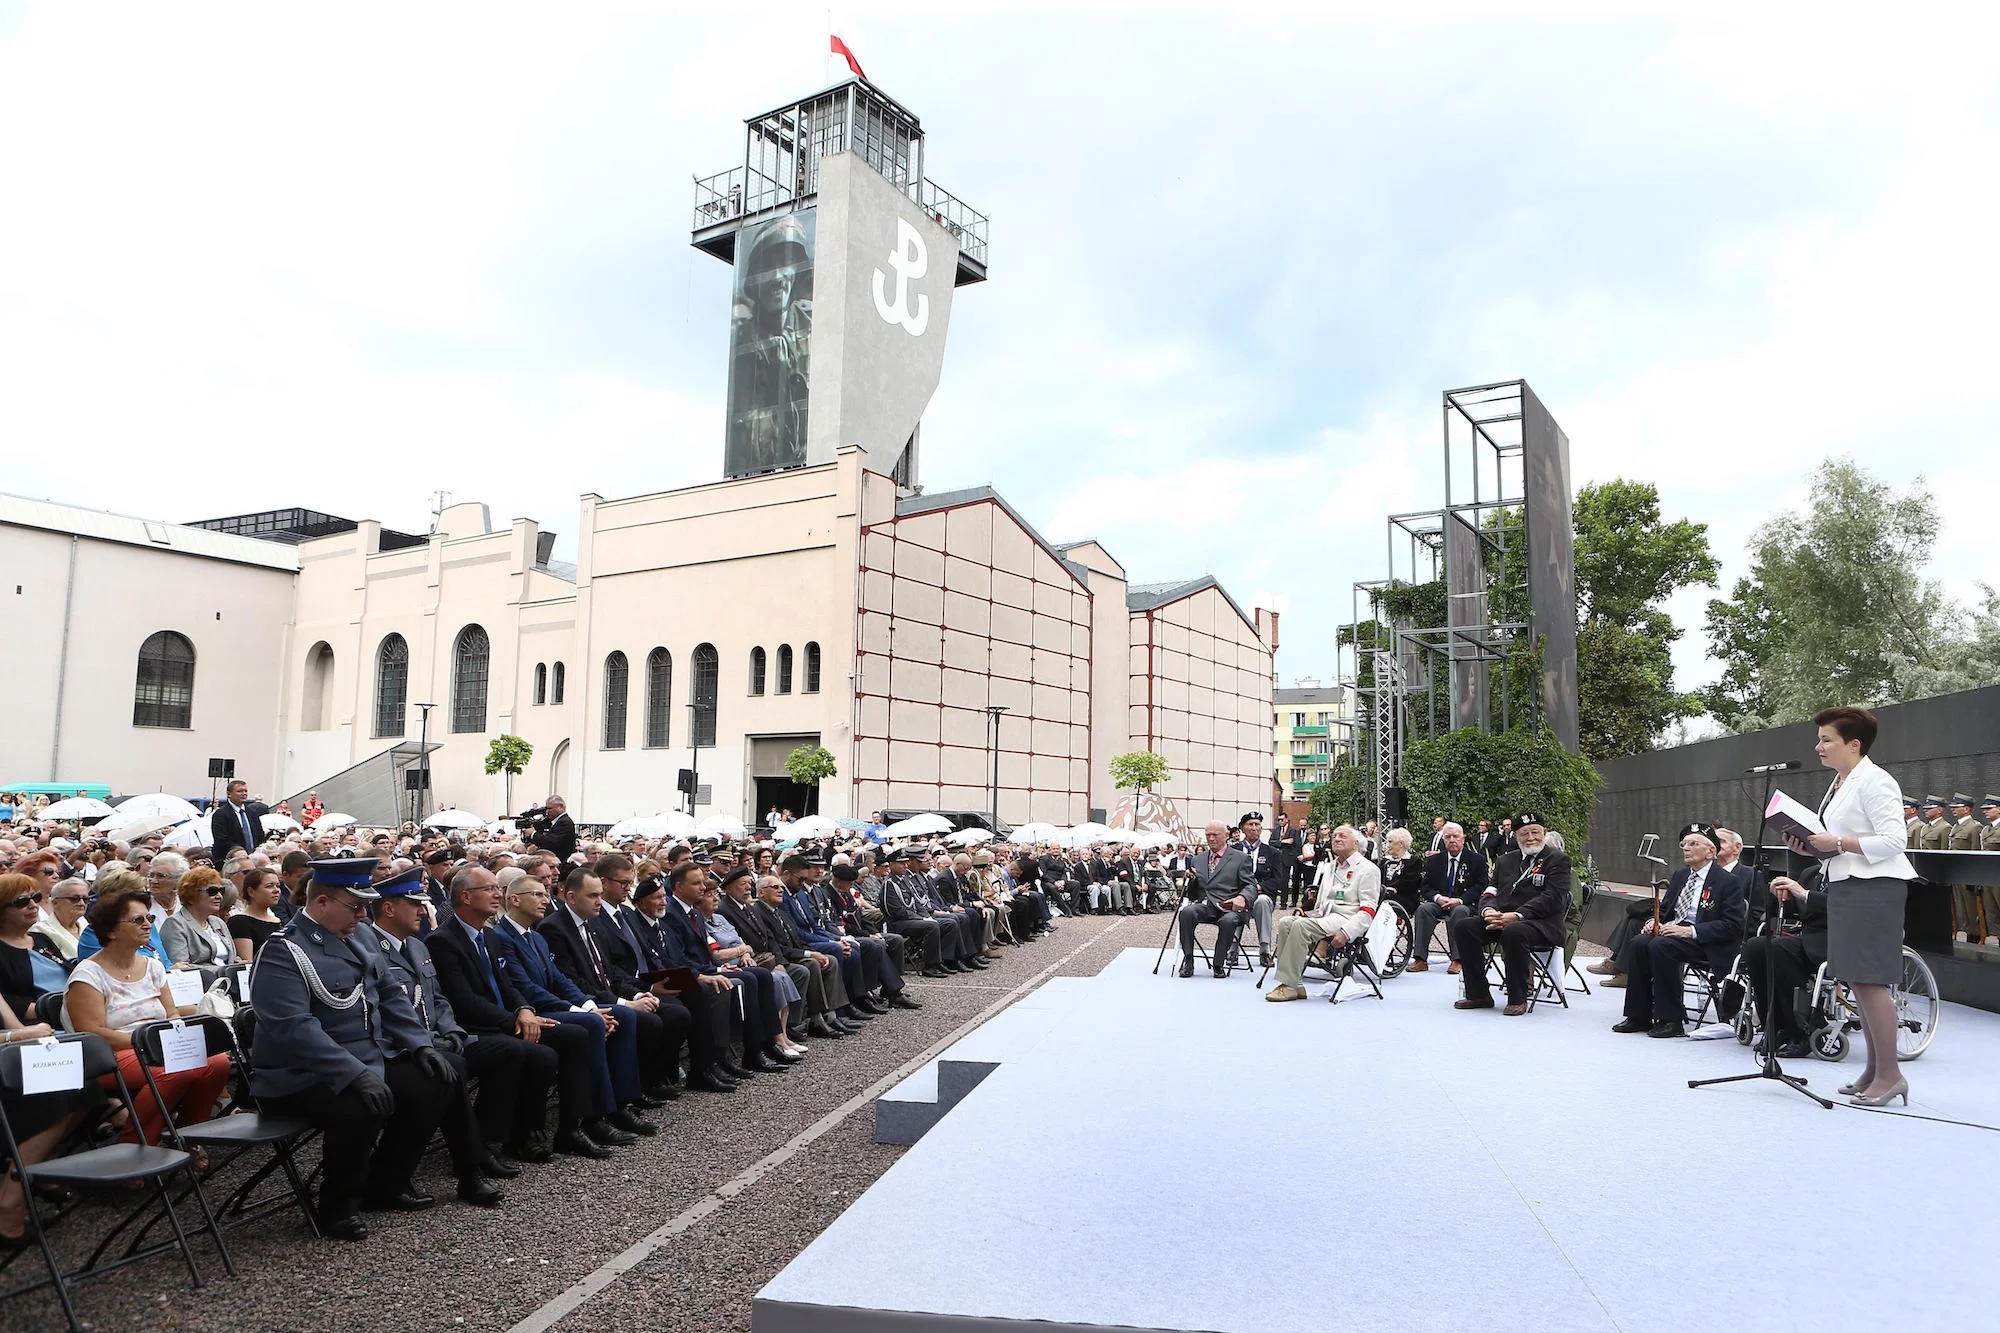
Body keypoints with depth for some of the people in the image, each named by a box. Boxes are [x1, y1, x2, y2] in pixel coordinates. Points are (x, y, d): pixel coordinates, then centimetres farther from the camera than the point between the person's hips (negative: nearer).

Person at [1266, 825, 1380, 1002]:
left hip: (1347, 918, -8)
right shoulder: (1328, 867, 26)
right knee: (1285, 923, -19)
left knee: (1301, 926, -30)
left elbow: (1368, 911, -9)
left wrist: (1345, 933, -22)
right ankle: (1295, 985, -22)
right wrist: (1308, 913, 6)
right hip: (1324, 915, 8)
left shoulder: (1367, 869, 1)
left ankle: (1289, 986, -27)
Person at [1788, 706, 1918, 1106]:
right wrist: (1813, 846, 9)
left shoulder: (1874, 782, -12)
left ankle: (1889, 1075, 1)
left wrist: (1838, 844, -19)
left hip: (1874, 887, -10)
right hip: (1846, 884, 10)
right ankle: (1874, 1070, 21)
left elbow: (1894, 840, -19)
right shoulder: (1840, 783, 17)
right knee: (1858, 982, 12)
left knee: (1869, 980, -8)